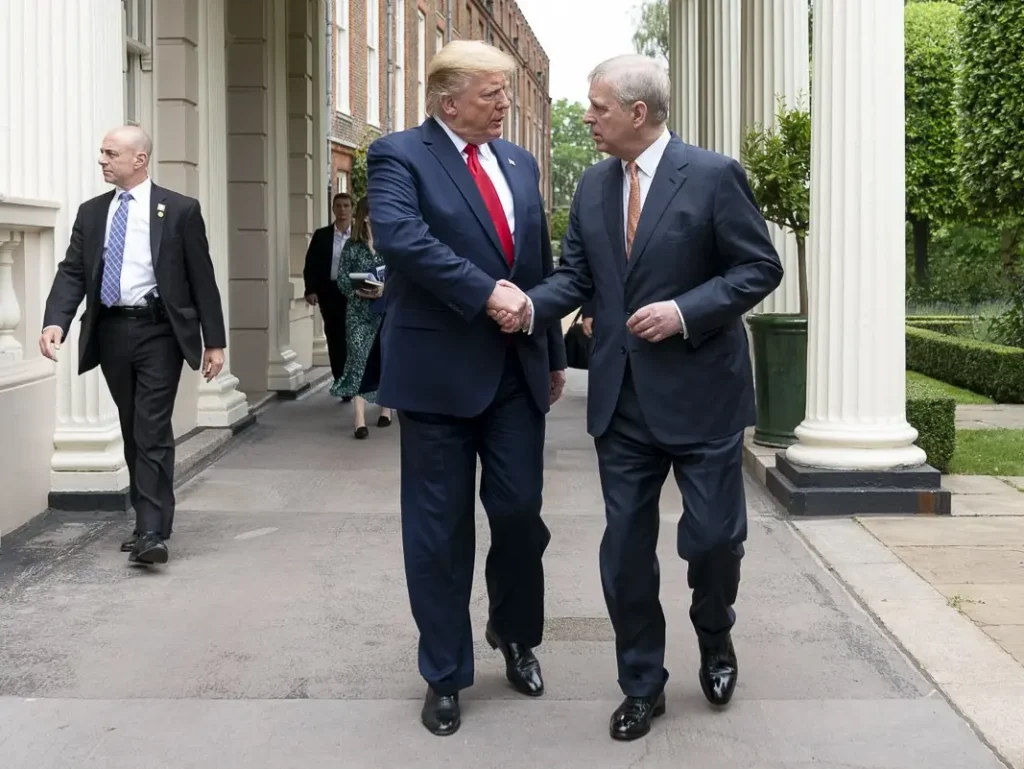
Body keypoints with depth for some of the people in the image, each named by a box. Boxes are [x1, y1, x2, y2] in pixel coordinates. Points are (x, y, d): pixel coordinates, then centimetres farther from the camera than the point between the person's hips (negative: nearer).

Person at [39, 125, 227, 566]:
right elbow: (72, 272, 4)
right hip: (110, 331, 5)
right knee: (132, 432, 12)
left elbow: (202, 277, -1)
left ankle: (152, 533, -10)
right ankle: (147, 520, 23)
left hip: (158, 330, -5)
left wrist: (214, 340, -3)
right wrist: (56, 321, -13)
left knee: (152, 432, -10)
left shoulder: (180, 211, -2)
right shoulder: (91, 212, 10)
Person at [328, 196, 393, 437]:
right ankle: (359, 419, -14)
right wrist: (358, 292, -16)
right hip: (359, 311, -1)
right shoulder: (352, 246, 3)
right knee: (358, 358, -9)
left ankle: (386, 406, 26)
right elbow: (342, 280, 2)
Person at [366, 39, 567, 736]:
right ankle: (445, 674, 18)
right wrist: (486, 292, -25)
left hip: (517, 369, 5)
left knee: (520, 509, 5)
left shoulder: (520, 163, 14)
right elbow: (402, 238, -22)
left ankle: (515, 633, 33)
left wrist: (554, 354, 18)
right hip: (440, 369, -4)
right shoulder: (399, 155, -5)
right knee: (440, 527, 4)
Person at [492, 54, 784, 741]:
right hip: (622, 396, 5)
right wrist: (531, 306, -12)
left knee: (714, 535, 4)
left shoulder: (713, 175, -9)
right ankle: (642, 684, 22)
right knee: (625, 548, 7)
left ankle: (714, 637, 36)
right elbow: (576, 273, 8)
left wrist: (685, 312, -19)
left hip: (700, 391, -4)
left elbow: (761, 267, -8)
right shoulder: (593, 185, 8)